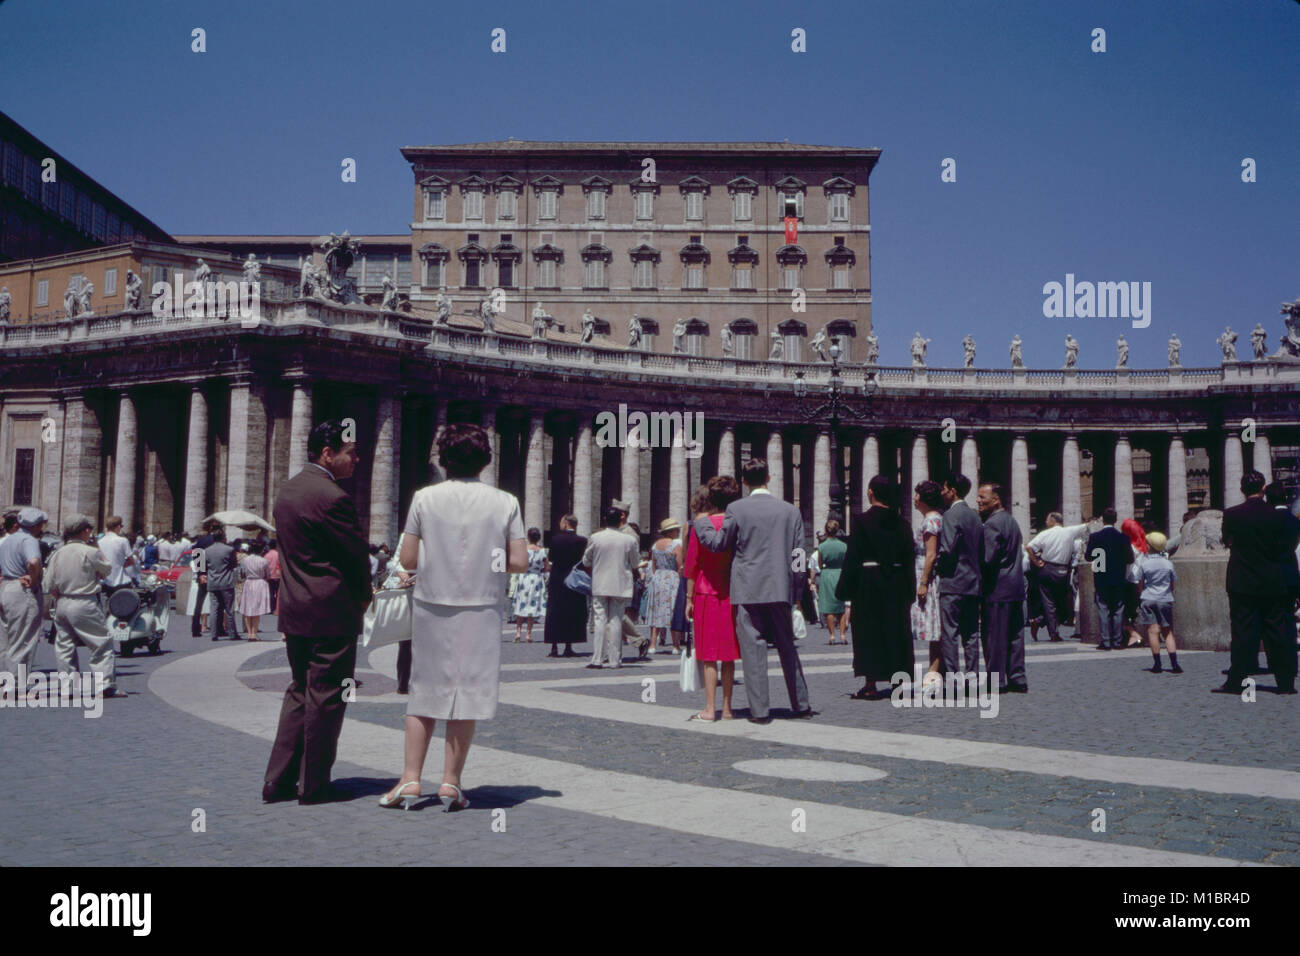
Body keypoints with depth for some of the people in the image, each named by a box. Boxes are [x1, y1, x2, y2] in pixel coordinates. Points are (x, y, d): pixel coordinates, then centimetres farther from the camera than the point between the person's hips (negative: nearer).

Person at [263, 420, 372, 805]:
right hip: (331, 612, -9)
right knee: (326, 697, 1)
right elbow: (357, 554, -14)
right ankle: (314, 784, 10)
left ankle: (279, 780, 18)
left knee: (300, 691, 17)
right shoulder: (332, 497, -18)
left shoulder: (287, 489, 11)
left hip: (294, 609, 9)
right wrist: (363, 596, 5)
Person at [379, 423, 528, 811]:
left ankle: (410, 779, 13)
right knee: (467, 693, 5)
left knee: (423, 692, 12)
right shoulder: (505, 502, -2)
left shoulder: (425, 498, -2)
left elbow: (407, 559, -2)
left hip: (430, 608, 1)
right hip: (480, 609, -1)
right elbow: (519, 562, -5)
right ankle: (451, 782, 9)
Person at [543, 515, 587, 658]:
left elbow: (551, 558, 4)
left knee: (554, 614, 7)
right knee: (572, 614, 7)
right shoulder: (581, 540, -8)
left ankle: (554, 647, 4)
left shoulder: (555, 538, -4)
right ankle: (568, 647, 6)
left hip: (556, 581, 1)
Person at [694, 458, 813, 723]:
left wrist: (701, 522, 17)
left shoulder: (736, 509, -6)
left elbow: (717, 544, 0)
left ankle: (760, 710, 1)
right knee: (787, 648, 14)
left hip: (748, 591, -3)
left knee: (753, 649, 1)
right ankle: (801, 705, 20)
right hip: (781, 590, 3)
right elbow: (797, 554, 5)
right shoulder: (791, 510, 4)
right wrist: (795, 592, 12)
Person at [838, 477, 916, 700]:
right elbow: (909, 558, 6)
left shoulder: (862, 521, -11)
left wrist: (845, 589, -6)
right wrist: (909, 590, 11)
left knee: (868, 632, 2)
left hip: (868, 585, -4)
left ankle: (870, 685, 1)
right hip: (897, 586, 4)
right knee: (895, 631, 11)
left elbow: (852, 558, -11)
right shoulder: (901, 524, 4)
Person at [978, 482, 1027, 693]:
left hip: (996, 589, -9)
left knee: (994, 636, -2)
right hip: (1016, 587, 9)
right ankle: (1017, 679, 15)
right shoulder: (1011, 521, 16)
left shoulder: (992, 524, -15)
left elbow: (986, 559, -20)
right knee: (1014, 635, 11)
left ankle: (996, 681, 1)